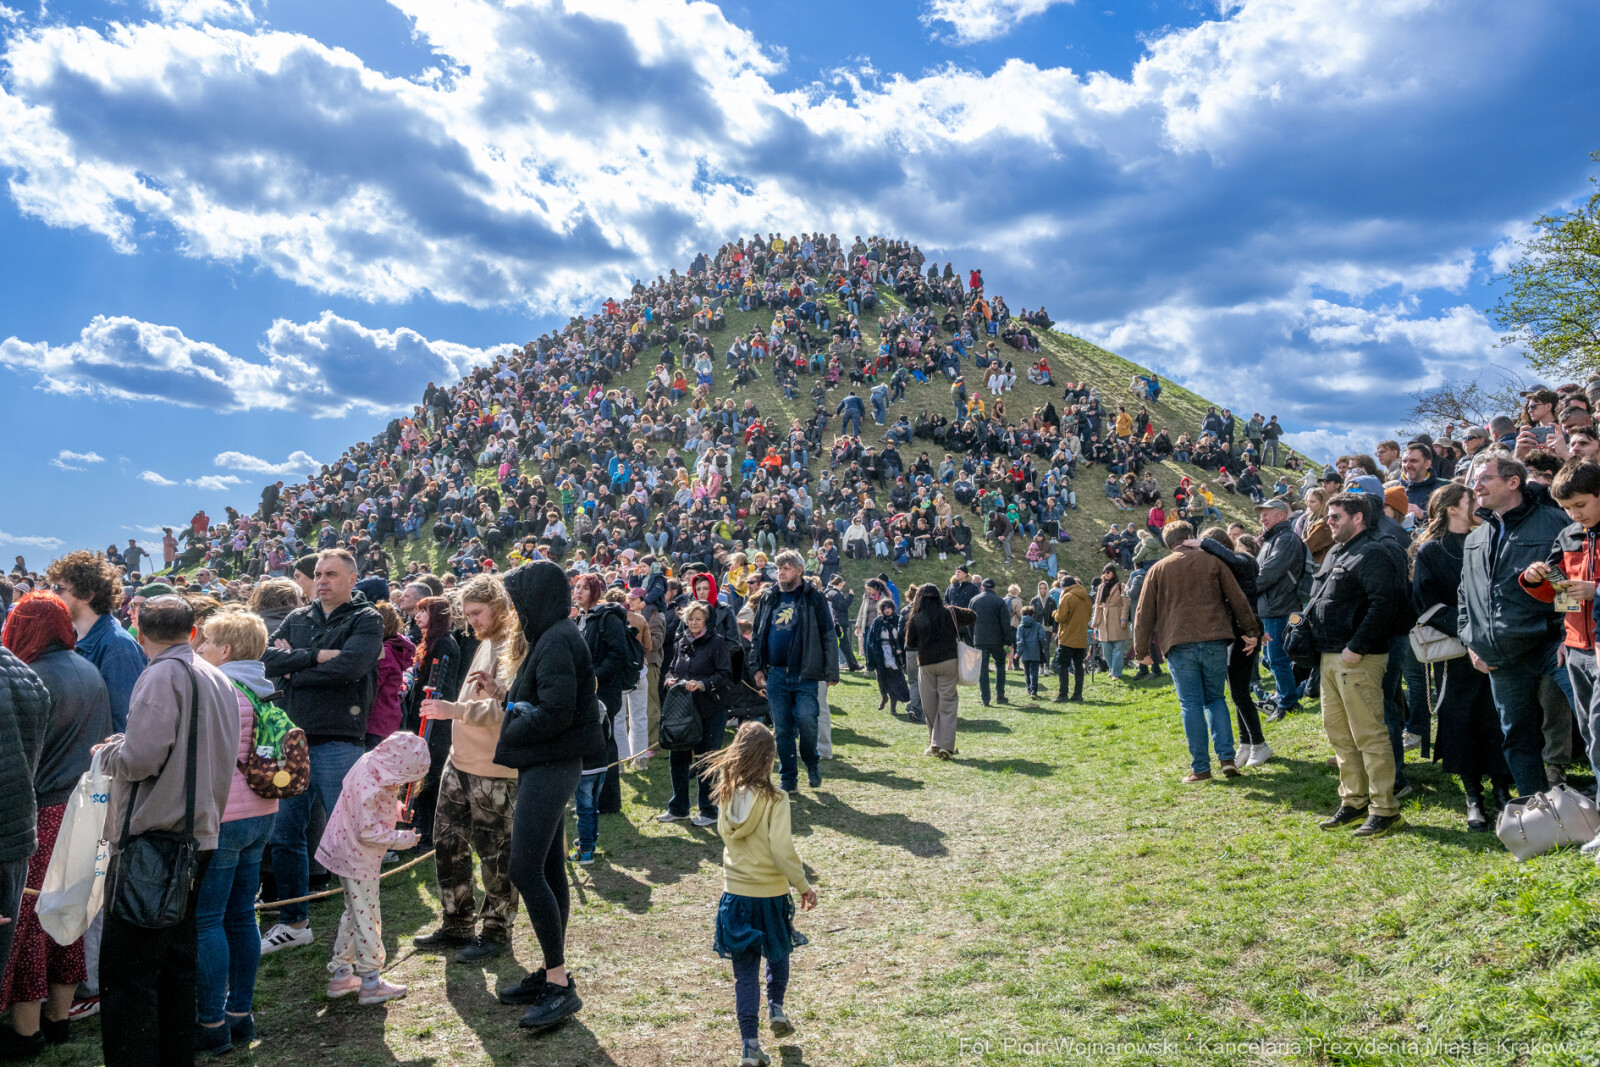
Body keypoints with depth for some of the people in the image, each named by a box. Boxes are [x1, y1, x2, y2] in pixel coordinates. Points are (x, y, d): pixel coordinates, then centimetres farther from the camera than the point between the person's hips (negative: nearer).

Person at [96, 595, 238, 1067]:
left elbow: (139, 758, -21)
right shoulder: (218, 679, 11)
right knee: (176, 961, 17)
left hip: (152, 838, -8)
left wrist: (108, 752, 1)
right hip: (199, 833, 8)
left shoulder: (162, 676, -13)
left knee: (125, 970, -1)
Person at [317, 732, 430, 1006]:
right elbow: (368, 832, -27)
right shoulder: (370, 787, -31)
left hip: (348, 854, 10)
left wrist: (395, 809, 4)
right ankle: (370, 983, 11)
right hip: (358, 859, -10)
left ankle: (340, 975, 31)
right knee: (367, 917, 1)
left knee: (355, 912, 20)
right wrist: (401, 839, -18)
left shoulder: (372, 762, -3)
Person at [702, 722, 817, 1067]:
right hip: (770, 894, -3)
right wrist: (803, 885, -12)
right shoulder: (774, 798, -19)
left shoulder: (726, 794, -5)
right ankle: (776, 1007, 35)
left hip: (735, 894, 3)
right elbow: (782, 849, -22)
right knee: (777, 954, 28)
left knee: (745, 971, 11)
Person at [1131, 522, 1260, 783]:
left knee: (1191, 705, 3)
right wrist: (1251, 632, 18)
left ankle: (1200, 767, 3)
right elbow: (1238, 599, 9)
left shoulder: (1158, 570, 8)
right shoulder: (1212, 561, 8)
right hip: (1214, 641, 1)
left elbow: (1145, 613, 6)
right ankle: (1226, 758, 5)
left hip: (1179, 645, -1)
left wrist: (1142, 650, 11)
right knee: (1215, 699, 15)